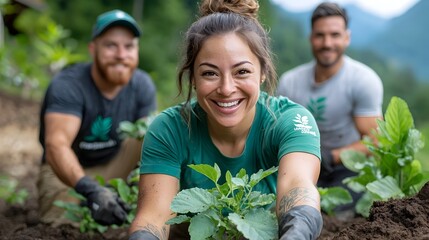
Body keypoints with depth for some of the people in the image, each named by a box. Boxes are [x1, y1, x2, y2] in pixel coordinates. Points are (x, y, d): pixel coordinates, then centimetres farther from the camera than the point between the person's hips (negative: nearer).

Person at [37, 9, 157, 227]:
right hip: (68, 170, -3)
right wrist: (90, 190, -57)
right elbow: (56, 145, -39)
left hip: (116, 166, 4)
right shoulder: (68, 85, -25)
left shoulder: (142, 85, -11)